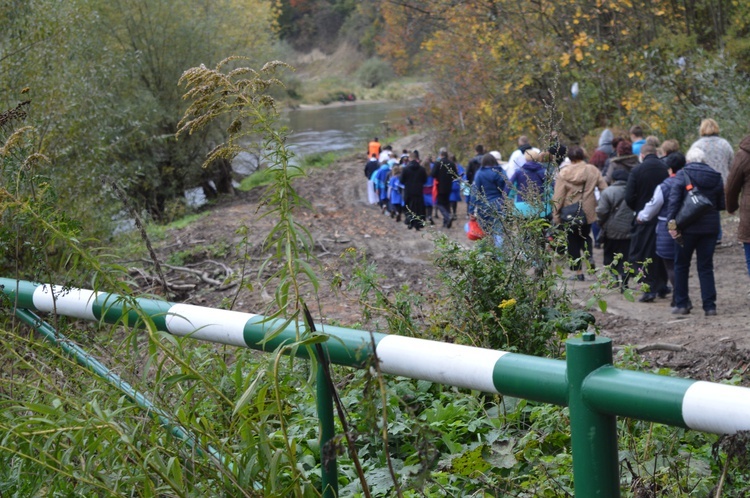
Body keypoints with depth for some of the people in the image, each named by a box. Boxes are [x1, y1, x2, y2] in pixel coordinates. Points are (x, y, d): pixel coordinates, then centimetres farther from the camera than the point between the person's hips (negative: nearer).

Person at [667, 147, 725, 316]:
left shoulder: (683, 175, -6)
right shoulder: (716, 177, 5)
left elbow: (674, 199, -16)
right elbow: (721, 205, 9)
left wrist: (672, 222, -17)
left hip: (688, 227, -3)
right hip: (710, 227, 3)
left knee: (681, 265, 10)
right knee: (706, 267, 8)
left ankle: (681, 304, 12)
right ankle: (709, 306, 4)